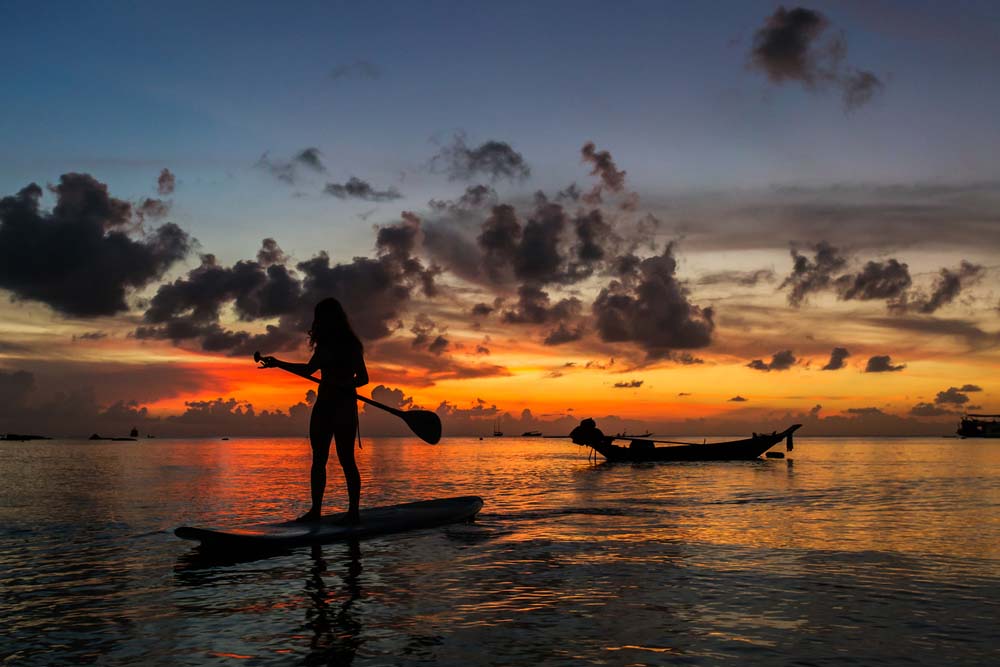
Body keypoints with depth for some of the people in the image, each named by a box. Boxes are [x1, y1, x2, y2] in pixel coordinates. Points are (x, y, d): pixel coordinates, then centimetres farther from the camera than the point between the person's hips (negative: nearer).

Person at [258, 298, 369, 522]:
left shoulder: (350, 344, -8)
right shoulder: (325, 345, 15)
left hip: (343, 405, -7)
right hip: (323, 405, 7)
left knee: (346, 460, -6)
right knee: (318, 459, 6)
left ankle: (353, 511, -5)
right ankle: (315, 510, 7)